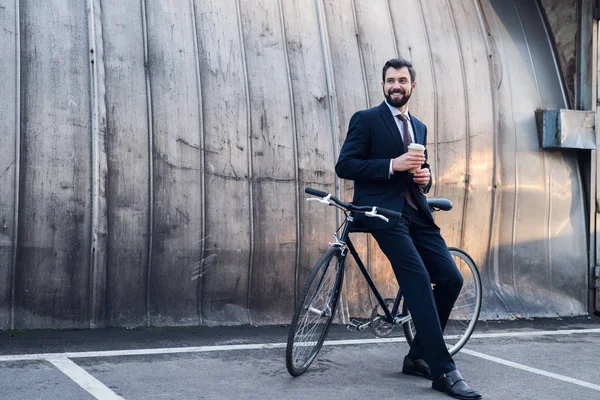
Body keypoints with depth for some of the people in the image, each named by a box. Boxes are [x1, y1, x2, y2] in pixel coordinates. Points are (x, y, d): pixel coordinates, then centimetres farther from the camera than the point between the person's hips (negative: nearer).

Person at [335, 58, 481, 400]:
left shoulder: (419, 128, 21)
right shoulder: (366, 119, 2)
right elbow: (344, 166, -8)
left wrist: (425, 176, 2)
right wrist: (392, 164, -17)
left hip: (415, 212, 7)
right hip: (382, 210, -7)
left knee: (451, 279, -5)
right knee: (418, 279, -21)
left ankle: (418, 357, 11)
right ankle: (443, 371, -19)